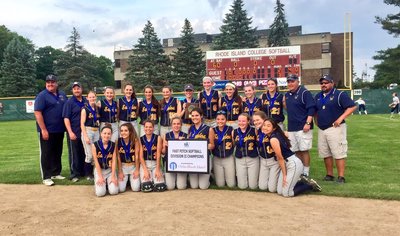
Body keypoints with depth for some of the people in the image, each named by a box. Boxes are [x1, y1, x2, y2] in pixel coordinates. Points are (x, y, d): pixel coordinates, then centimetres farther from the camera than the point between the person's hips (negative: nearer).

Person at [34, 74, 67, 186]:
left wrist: (66, 126, 10)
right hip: (47, 130, -6)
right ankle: (46, 177, 6)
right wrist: (43, 130, -20)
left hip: (59, 130, 6)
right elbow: (37, 113, -15)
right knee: (46, 154, 0)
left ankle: (56, 173, 27)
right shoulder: (42, 96, -8)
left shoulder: (62, 95, 10)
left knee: (57, 153, 14)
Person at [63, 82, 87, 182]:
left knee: (84, 153, 12)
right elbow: (66, 118, -8)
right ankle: (74, 174, 12)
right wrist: (70, 132, -16)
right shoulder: (69, 102, -3)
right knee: (74, 154, 3)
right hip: (74, 133, -4)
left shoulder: (86, 101, 9)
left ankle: (83, 172, 23)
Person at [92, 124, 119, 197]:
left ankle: (108, 182, 17)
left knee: (114, 191, -16)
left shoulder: (113, 145, -5)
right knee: (100, 193, -19)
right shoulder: (95, 145, -11)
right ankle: (98, 183, 16)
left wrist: (113, 176, -12)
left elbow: (114, 161, -6)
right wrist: (100, 177, -13)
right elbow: (96, 162, -10)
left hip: (110, 170, 2)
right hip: (99, 170, -1)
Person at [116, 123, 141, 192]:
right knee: (120, 189, -9)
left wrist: (137, 170, -10)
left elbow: (137, 156, -10)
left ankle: (132, 180, 24)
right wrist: (120, 172, -6)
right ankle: (126, 180, 24)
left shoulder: (135, 140, -13)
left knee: (135, 188, -10)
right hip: (123, 166, 1)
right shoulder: (118, 141, -10)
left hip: (134, 166, -1)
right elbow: (118, 158, -6)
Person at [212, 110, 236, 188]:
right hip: (216, 159, 2)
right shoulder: (213, 130, 0)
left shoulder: (230, 129, -6)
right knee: (220, 185, 6)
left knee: (231, 184, 3)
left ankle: (233, 175, 34)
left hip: (229, 158, -2)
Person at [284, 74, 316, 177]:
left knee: (304, 150, -3)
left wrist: (308, 123, -20)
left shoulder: (304, 92, -8)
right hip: (291, 128, 7)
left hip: (303, 128, -7)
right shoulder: (287, 95, 14)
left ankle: (306, 172, 6)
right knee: (296, 151, 11)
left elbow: (311, 108, -14)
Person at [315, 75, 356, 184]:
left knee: (338, 153, -7)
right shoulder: (318, 96, 14)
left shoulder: (340, 95, -5)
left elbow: (352, 106, -10)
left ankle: (341, 177, -2)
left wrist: (341, 118, -18)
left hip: (335, 129, -7)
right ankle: (329, 175, 21)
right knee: (325, 154, 10)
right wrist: (316, 120, 12)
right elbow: (315, 110, 27)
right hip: (321, 129, 7)